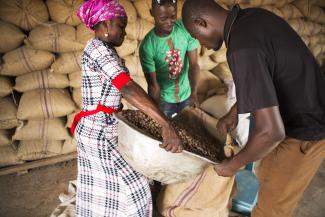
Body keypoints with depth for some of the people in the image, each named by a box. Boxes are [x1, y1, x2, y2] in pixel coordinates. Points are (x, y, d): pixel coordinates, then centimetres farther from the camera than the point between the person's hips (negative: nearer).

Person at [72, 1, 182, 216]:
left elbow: (121, 90, 10)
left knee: (99, 187, 23)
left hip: (96, 130, 9)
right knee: (133, 188, 2)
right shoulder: (97, 48, -19)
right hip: (99, 132, -9)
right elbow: (128, 87, -34)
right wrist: (166, 125, -42)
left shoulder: (106, 50, 12)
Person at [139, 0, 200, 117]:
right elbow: (153, 85, -19)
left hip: (186, 95, 3)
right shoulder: (147, 46, -22)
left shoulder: (185, 28, -16)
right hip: (163, 99, -2)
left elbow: (193, 64, -19)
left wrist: (194, 93, -33)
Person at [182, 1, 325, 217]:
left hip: (306, 129, -9)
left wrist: (233, 164, -16)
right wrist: (233, 112, 11)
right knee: (267, 175, 27)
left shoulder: (242, 47, -32)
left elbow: (270, 131, -34)